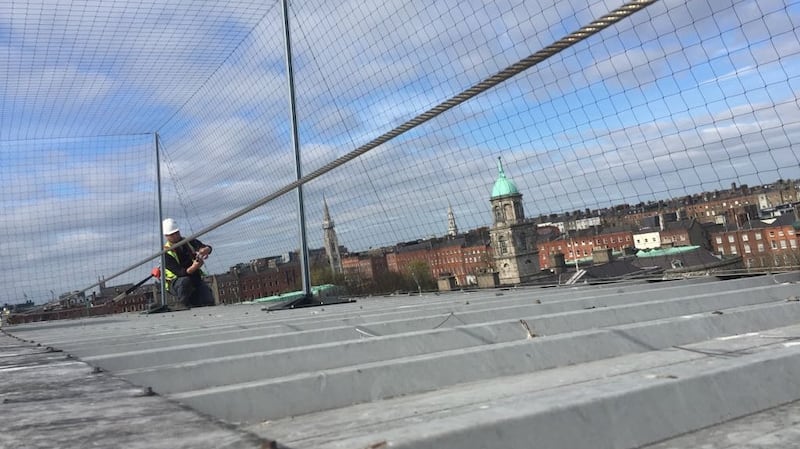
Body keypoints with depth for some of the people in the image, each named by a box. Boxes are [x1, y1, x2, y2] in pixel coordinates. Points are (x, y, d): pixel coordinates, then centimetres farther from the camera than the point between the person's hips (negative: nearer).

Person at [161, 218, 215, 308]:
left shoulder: (189, 242, -1)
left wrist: (205, 250, -41)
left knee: (209, 301, -18)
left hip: (195, 278, 3)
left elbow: (208, 248, -16)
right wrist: (193, 267, -45)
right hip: (175, 283, -3)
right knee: (185, 281, -38)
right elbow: (180, 273, -25)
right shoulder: (166, 253, -15)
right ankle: (187, 306, -19)